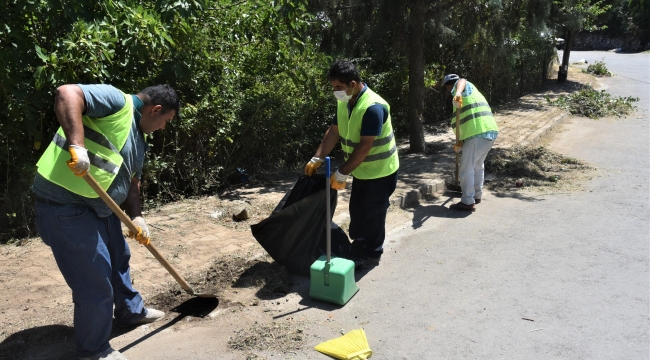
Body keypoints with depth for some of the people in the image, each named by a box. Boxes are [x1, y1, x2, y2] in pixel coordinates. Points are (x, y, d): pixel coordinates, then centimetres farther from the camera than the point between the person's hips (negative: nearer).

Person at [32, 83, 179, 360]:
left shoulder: (138, 139, 16)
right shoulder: (117, 101, -13)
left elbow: (131, 182, 18)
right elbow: (66, 93, -28)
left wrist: (136, 217, 6)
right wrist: (76, 145, -38)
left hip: (101, 206, 11)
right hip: (65, 204, -10)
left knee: (118, 260, 26)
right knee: (95, 283, -2)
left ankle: (130, 311, 50)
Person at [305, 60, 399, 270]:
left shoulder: (373, 107, -29)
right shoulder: (344, 102, -1)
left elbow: (364, 146, -30)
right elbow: (333, 131, 4)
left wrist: (342, 174, -28)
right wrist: (317, 159, -5)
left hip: (379, 171, -8)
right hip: (360, 170, 8)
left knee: (373, 215, 5)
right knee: (357, 212, 17)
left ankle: (371, 255, 22)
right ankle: (357, 250, 34)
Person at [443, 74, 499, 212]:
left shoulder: (464, 86, 3)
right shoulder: (470, 92, 30)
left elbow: (461, 81, -25)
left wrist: (458, 94, -48)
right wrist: (460, 143, 30)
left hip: (478, 134, -10)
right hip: (489, 132, 10)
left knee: (466, 169, -1)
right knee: (477, 166, 25)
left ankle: (468, 202, 5)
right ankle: (477, 195, 38)